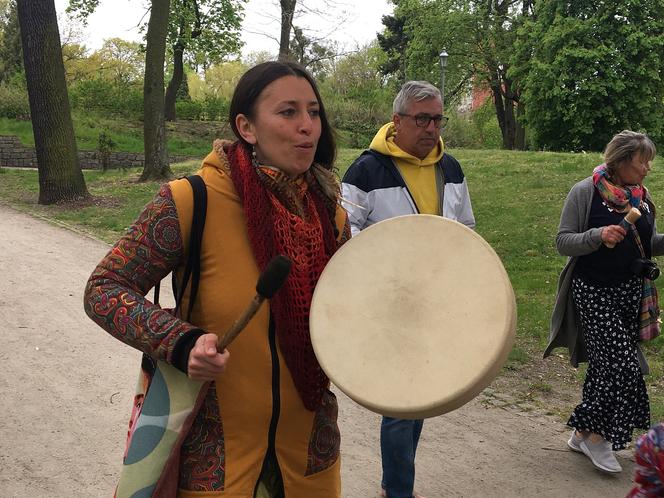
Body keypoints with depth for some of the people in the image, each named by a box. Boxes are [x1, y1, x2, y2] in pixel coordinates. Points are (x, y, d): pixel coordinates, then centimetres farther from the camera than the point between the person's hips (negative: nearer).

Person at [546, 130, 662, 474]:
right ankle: (598, 437, 6)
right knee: (623, 365, -12)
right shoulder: (585, 193, -9)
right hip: (594, 293, -6)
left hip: (631, 291, 6)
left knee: (606, 365, 10)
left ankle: (582, 433, 24)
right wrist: (598, 236, -26)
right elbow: (562, 242, -10)